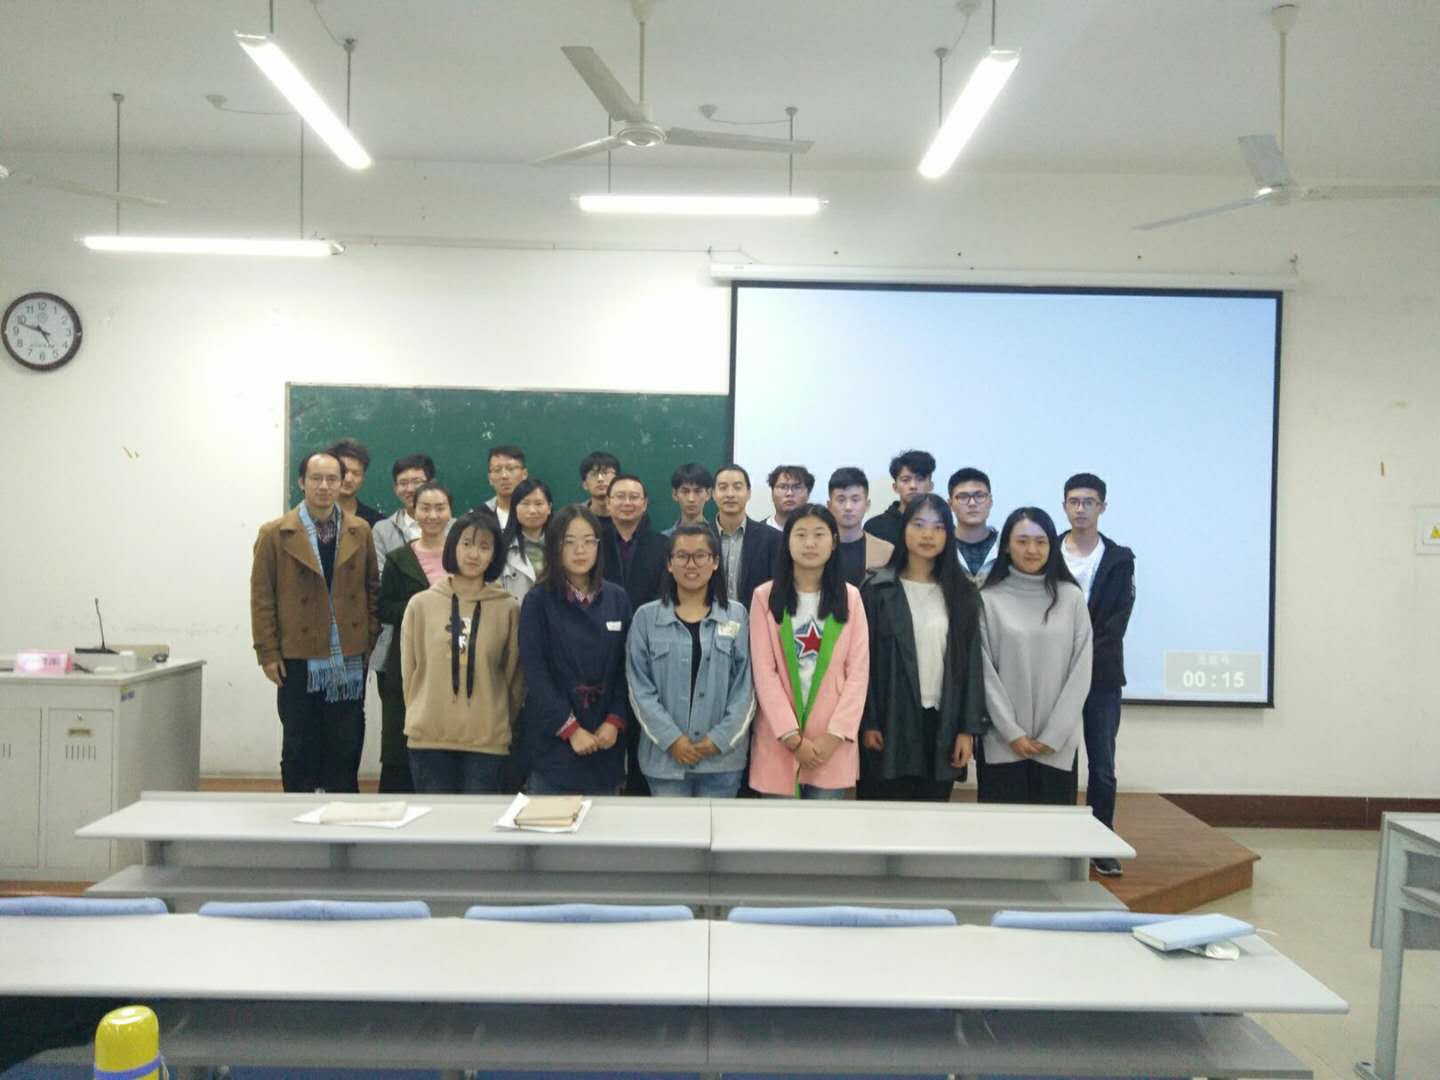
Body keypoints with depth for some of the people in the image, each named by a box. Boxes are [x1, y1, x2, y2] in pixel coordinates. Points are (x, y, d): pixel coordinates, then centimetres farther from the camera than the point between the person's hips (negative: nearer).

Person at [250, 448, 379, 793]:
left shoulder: (360, 532, 6)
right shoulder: (275, 534, -1)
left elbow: (373, 587, 10)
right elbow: (261, 596, -1)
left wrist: (371, 639, 3)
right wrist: (268, 652, -5)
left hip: (350, 660, 2)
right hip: (298, 659, -2)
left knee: (346, 748, 8)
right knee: (299, 748, 7)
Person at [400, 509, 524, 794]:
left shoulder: (508, 609, 0)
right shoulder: (421, 604, 3)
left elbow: (514, 675, 7)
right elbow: (409, 670, 10)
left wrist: (502, 724, 9)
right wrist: (420, 716, 12)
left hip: (488, 740, -1)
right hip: (429, 738, 1)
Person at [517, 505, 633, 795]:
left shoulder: (618, 599, 6)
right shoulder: (538, 600, -4)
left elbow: (625, 666, 5)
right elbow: (535, 672, -9)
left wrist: (615, 722, -8)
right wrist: (571, 728, -14)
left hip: (605, 737, 3)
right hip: (553, 737, -3)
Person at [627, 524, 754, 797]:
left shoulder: (736, 616, 3)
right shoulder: (646, 617, 1)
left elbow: (745, 685, 1)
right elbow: (639, 687, -2)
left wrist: (720, 738, -8)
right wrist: (671, 738, -10)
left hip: (723, 757, 1)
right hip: (664, 756, 0)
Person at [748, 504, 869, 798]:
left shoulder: (850, 597, 6)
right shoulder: (765, 597, 0)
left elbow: (858, 670, 1)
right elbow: (764, 672, -4)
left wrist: (835, 734, -9)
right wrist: (792, 737, -11)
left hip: (831, 742, 1)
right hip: (779, 741, -1)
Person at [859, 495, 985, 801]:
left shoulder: (962, 594, 6)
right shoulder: (878, 590, -1)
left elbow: (972, 663, 4)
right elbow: (864, 660, -3)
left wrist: (968, 728, -1)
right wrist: (866, 722, -8)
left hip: (943, 724, 2)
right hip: (890, 722, -2)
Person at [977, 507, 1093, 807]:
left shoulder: (1071, 597, 2)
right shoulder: (989, 599, -1)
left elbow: (1080, 670, 0)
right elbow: (986, 672, -2)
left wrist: (1054, 735, -6)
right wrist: (1012, 733, -8)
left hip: (1058, 745, 1)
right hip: (1003, 742, -1)